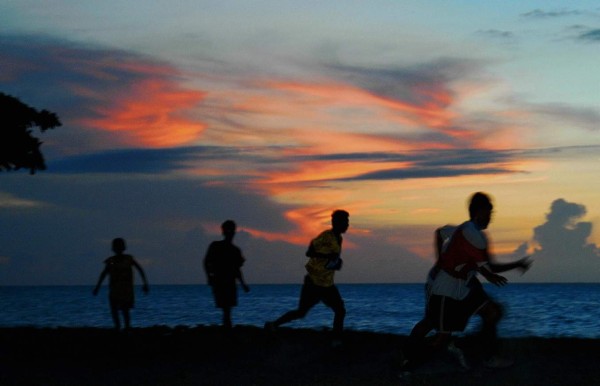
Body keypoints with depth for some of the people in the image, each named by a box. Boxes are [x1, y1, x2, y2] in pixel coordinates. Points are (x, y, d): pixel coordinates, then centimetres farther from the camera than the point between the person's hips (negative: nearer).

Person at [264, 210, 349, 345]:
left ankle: (337, 341, 0)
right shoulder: (326, 236, -17)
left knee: (340, 311, -5)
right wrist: (328, 257, -31)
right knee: (301, 312, -1)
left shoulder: (338, 239, 9)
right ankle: (273, 325, 14)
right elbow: (309, 253, -23)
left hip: (327, 284, 8)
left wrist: (337, 263, 4)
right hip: (314, 283, -8)